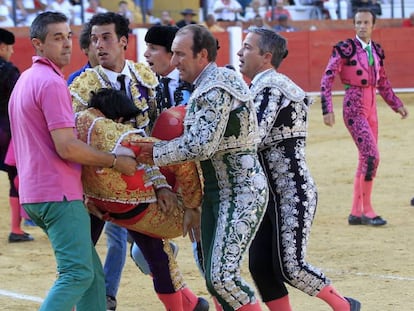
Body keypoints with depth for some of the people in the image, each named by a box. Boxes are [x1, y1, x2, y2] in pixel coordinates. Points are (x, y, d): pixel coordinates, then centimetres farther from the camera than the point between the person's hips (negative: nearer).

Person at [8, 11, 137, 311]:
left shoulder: (25, 80, 18)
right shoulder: (51, 83, -14)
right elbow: (66, 148, -20)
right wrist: (115, 161, -10)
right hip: (59, 195, -10)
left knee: (92, 272, 13)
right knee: (78, 274, -13)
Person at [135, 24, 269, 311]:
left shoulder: (216, 89, -18)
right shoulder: (208, 85, 14)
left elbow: (201, 145, -25)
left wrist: (156, 153, -17)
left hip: (242, 193, -10)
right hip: (216, 191, 10)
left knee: (223, 275, -17)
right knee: (214, 278, 11)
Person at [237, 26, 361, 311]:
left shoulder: (269, 87, -15)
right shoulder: (265, 85, 15)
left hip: (293, 194, -10)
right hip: (271, 194, 10)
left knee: (289, 267, -9)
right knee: (260, 266, 4)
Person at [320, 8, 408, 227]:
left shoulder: (376, 50, 10)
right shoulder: (346, 48, -9)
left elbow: (382, 83, 22)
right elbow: (327, 79, -11)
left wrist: (397, 105, 17)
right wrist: (327, 110, -18)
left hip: (371, 108, 7)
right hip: (354, 107, -7)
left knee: (366, 159, 9)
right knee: (371, 156, -15)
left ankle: (356, 213, 16)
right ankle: (367, 210, -7)